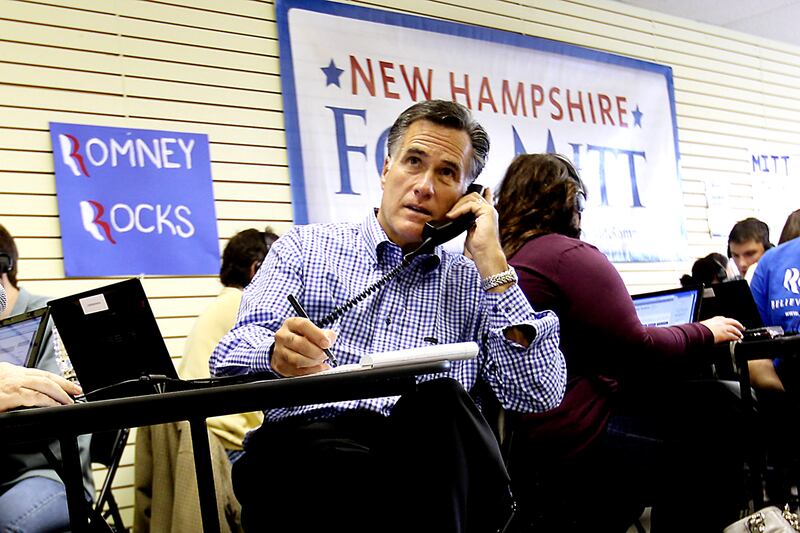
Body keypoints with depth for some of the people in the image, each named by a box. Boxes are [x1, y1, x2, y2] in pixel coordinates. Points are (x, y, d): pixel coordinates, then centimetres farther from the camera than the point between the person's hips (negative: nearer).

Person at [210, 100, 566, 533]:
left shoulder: (474, 285, 20)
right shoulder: (304, 248, 17)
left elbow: (542, 394, 6)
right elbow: (232, 356, 3)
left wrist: (493, 265, 5)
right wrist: (278, 353, -22)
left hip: (433, 462, 2)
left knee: (437, 400, -32)